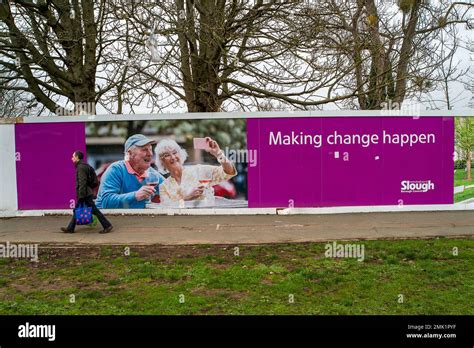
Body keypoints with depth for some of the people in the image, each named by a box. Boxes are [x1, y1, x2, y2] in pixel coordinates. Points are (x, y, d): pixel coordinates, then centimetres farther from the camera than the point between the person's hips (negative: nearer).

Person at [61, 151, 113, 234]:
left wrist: (81, 196, -22)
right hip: (86, 193, 10)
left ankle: (107, 226, -1)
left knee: (94, 210, -6)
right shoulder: (83, 166, 15)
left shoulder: (81, 167, -16)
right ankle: (70, 228, 22)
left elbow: (82, 182, -22)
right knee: (76, 211, 14)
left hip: (85, 195, -10)